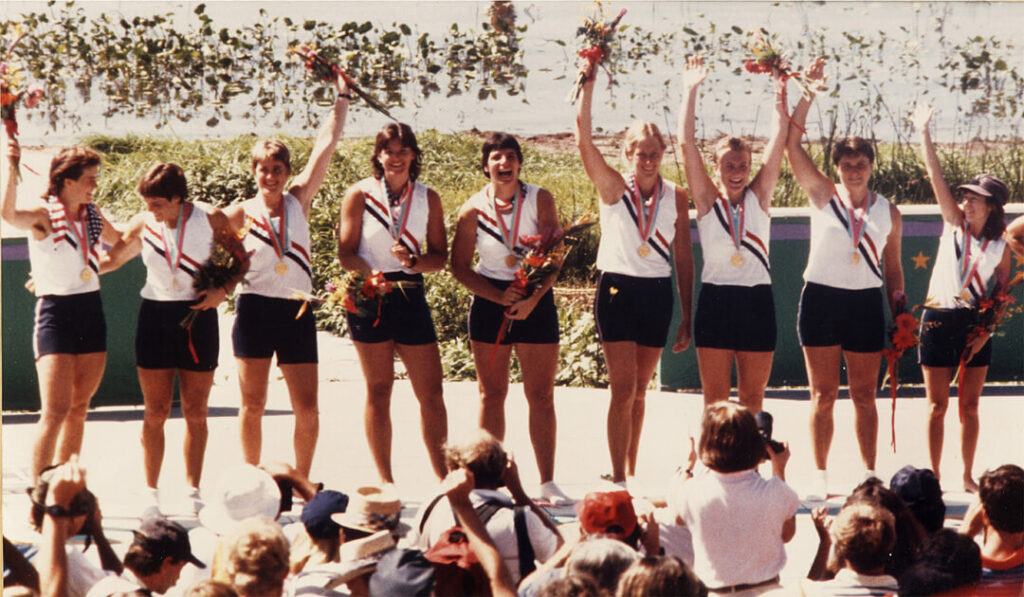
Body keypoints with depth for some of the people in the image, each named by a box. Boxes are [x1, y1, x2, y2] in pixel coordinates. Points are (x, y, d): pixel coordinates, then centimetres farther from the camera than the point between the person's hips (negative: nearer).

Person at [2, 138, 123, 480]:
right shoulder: (43, 214, -10)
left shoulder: (92, 215, 9)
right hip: (55, 313, -7)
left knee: (79, 407, 10)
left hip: (91, 311, 7)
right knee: (56, 411, -13)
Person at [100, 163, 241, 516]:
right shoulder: (143, 225, 0)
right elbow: (110, 259, 9)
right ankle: (151, 493, 7)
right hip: (156, 315, 1)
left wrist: (222, 290, -11)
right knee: (155, 412, -1)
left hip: (198, 316, -1)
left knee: (196, 411, 4)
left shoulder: (210, 219, -5)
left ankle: (193, 491, 14)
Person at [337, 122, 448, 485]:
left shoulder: (428, 198, 7)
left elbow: (440, 256, 7)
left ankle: (443, 478, 7)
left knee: (431, 391, -1)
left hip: (410, 295, 2)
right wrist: (373, 276, -20)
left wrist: (414, 261, -13)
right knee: (378, 390, 4)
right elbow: (346, 253, -2)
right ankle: (385, 480, 9)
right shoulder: (360, 194, 0)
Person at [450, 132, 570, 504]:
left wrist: (533, 299, -19)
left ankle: (547, 483, 4)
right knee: (492, 395, 4)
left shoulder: (540, 200, -4)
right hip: (490, 302, 0)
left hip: (536, 301, 0)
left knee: (541, 396, 0)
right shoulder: (474, 209, -3)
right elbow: (460, 267, -1)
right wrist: (499, 296, -13)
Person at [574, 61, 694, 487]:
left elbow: (683, 258, 8)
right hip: (618, 290, -3)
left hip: (657, 294, 3)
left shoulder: (675, 196, 4)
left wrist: (687, 318, 7)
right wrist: (588, 84, -21)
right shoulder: (613, 188, -3)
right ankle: (618, 480, -8)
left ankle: (631, 472, 22)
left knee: (639, 389, 11)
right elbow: (583, 138, -15)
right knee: (622, 390, -8)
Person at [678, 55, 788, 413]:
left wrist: (779, 95, -4)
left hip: (757, 301, 1)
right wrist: (690, 91, -5)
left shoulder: (759, 197, 6)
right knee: (715, 402, 1)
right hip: (716, 299, -1)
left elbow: (778, 143, 2)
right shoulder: (708, 200, 3)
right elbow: (687, 144, -3)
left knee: (752, 400, 6)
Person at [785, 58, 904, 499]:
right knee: (823, 396, 2)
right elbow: (792, 143, -7)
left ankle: (869, 473, 14)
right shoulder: (823, 196, 1)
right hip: (821, 298, -1)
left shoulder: (888, 212, 7)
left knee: (864, 396, 6)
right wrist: (808, 93, -12)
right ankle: (819, 475, 8)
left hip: (866, 302, 1)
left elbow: (893, 268, 13)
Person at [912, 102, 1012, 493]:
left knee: (970, 406, 6)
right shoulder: (955, 223, -1)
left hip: (976, 325, 1)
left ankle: (968, 477, 16)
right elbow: (936, 177, -7)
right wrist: (924, 133, -13)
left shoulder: (1001, 243, 1)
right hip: (940, 319, -1)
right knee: (937, 405, 1)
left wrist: (986, 330, -7)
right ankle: (934, 477, 8)